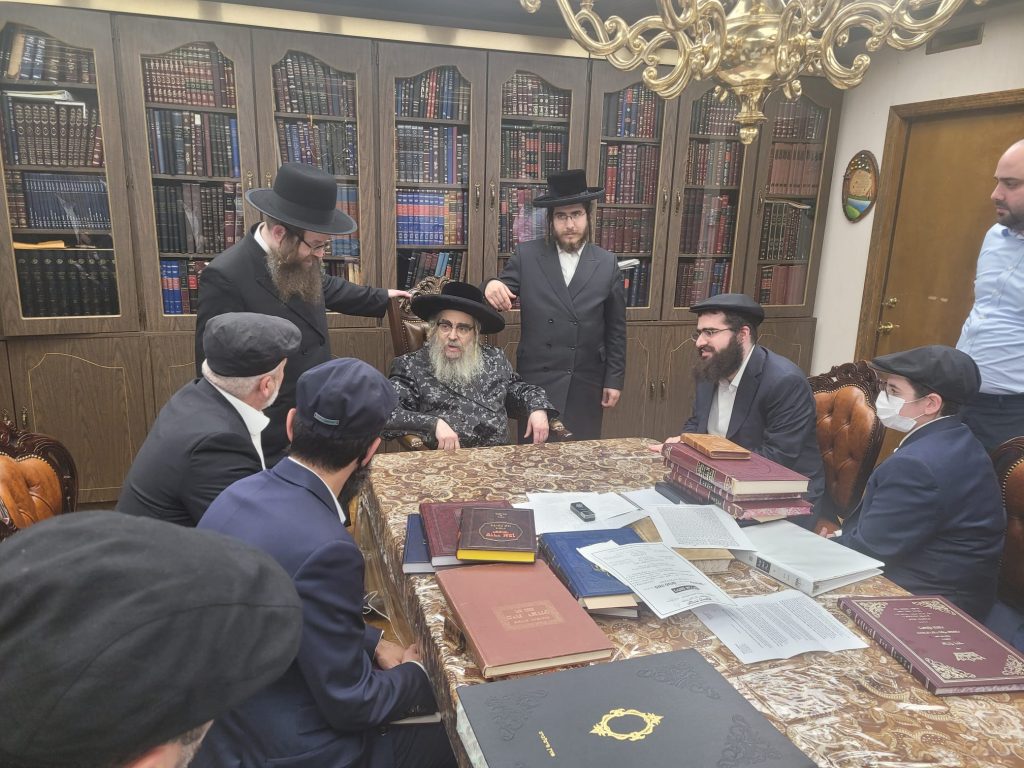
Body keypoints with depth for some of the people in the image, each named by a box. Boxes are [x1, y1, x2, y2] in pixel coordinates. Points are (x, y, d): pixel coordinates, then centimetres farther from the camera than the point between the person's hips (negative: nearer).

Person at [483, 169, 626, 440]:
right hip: (536, 380, -1)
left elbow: (616, 329, 5)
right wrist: (491, 286, -26)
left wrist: (614, 379, 3)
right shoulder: (526, 255, -2)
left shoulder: (607, 264, 1)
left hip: (586, 384, 1)